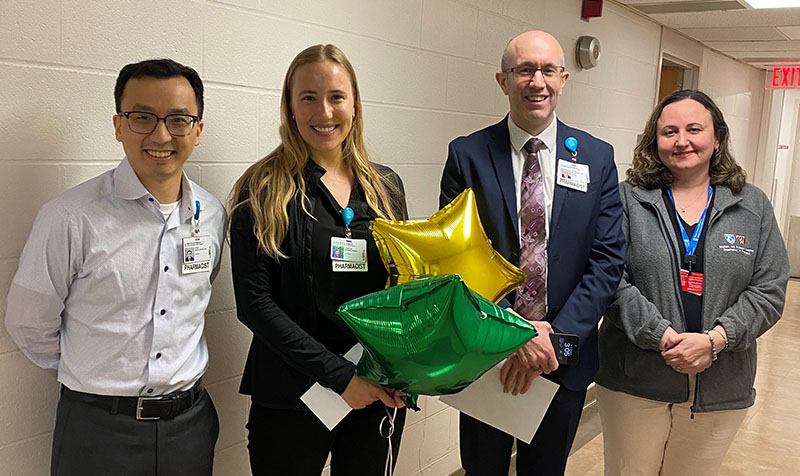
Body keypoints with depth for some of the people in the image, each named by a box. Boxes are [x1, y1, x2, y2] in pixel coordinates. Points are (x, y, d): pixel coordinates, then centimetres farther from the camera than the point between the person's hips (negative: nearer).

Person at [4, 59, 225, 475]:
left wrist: (174, 375, 11)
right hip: (97, 429, -3)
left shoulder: (212, 215, -1)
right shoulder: (70, 218, -15)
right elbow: (28, 325, -5)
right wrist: (94, 380, 3)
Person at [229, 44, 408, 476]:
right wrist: (337, 375, -18)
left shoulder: (386, 186, 6)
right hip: (292, 399, -3)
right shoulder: (262, 192, -6)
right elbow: (255, 303, -12)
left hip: (381, 393, 4)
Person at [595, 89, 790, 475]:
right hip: (633, 384, -2)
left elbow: (769, 290, 1)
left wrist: (714, 340, -13)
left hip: (720, 390, 2)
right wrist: (662, 336, -19)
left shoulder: (753, 207, 6)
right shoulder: (628, 200, -2)